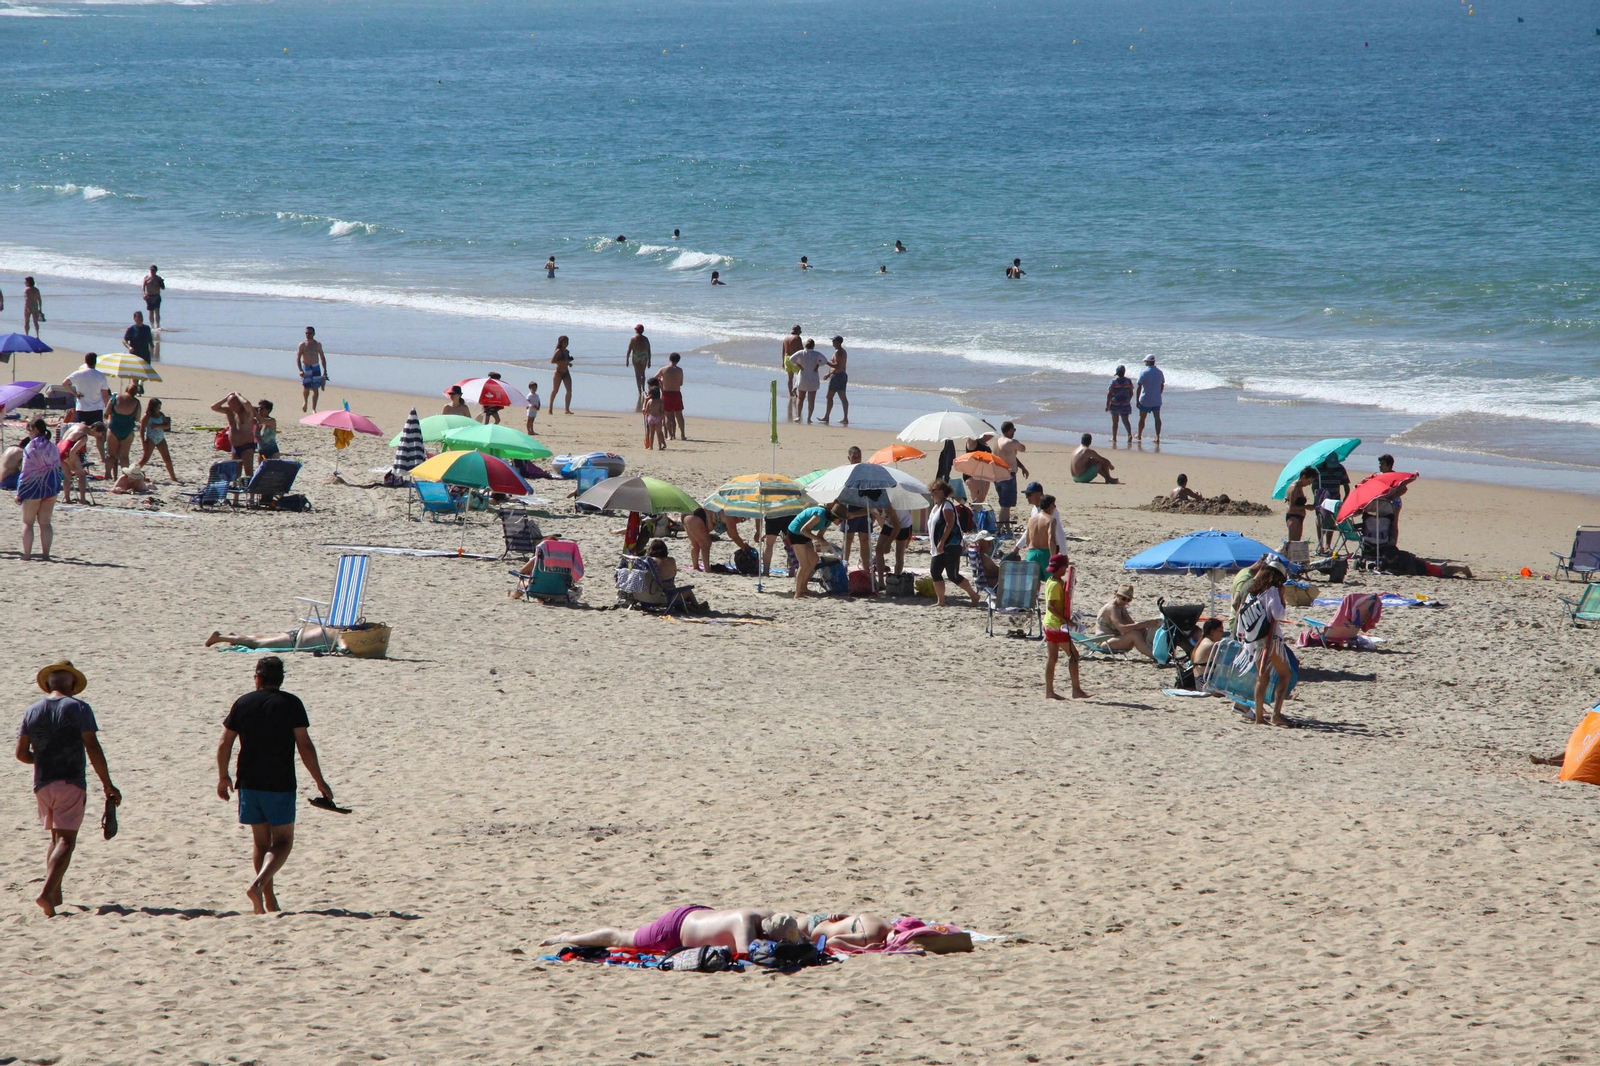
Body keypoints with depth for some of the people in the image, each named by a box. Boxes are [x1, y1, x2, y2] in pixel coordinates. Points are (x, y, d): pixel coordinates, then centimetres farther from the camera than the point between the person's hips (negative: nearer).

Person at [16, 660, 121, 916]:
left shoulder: (32, 712, 5)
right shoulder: (78, 708, -6)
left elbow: (21, 753, 5)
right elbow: (93, 749, -12)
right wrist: (108, 784, -8)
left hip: (42, 785, 5)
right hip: (71, 784, -4)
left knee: (56, 837, 19)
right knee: (66, 840, -6)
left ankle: (55, 895, 18)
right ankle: (47, 893, -24)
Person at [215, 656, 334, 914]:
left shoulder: (242, 704, 4)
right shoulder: (291, 704, -5)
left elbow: (224, 744, 5)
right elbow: (305, 747, -9)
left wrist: (223, 777, 19)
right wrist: (320, 782, -2)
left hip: (249, 783, 3)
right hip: (280, 784, -3)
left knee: (261, 842, 14)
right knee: (283, 842, 3)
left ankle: (269, 902, 15)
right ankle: (258, 884, -21)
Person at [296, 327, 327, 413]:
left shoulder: (318, 344, 6)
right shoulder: (302, 345, -3)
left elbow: (322, 358, 14)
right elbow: (298, 358, -7)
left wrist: (325, 371, 11)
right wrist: (300, 370, -20)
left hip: (316, 368, 2)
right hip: (306, 368, -2)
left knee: (315, 389, -4)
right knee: (306, 388, -1)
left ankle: (313, 408, 2)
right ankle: (305, 402, 31)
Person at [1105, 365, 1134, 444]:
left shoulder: (1114, 381, -12)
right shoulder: (1128, 381, -2)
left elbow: (1109, 394, -12)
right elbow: (1131, 393, 6)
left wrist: (1107, 405, -6)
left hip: (1115, 404, -2)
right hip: (1125, 404, 2)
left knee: (1115, 422, 11)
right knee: (1125, 420, 5)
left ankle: (1114, 438, 17)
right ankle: (1130, 434, -18)